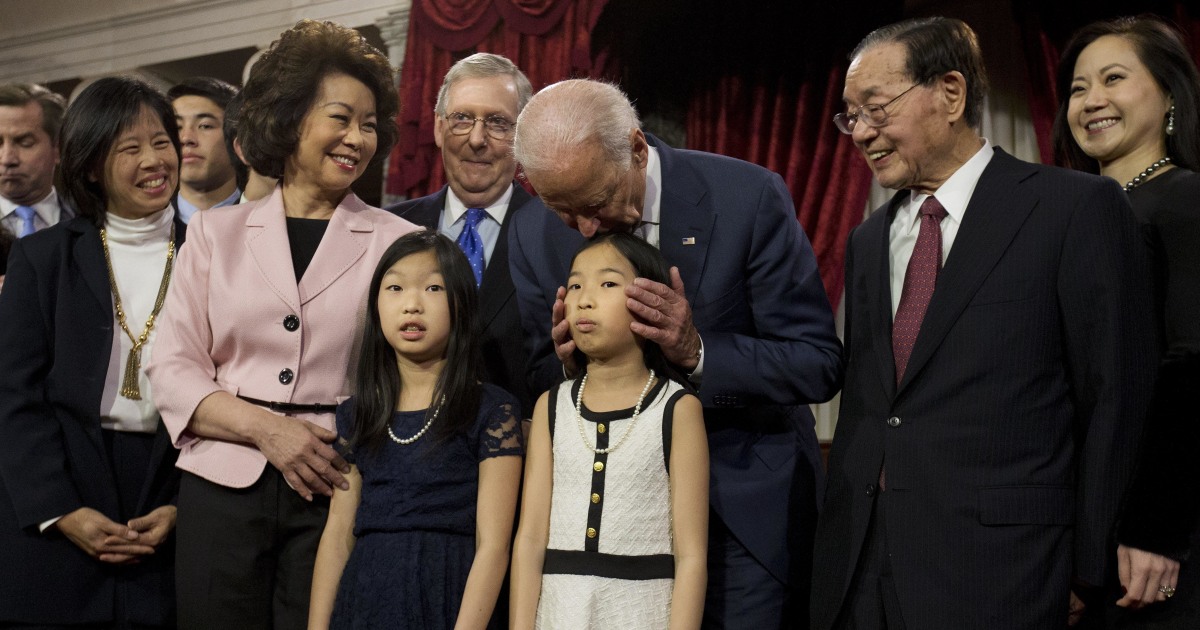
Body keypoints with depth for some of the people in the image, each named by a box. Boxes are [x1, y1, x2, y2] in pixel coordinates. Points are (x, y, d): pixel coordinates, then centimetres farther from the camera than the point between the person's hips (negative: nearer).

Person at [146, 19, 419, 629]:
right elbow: (173, 372, 5)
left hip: (336, 492, -1)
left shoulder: (399, 243, 6)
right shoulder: (216, 232, 10)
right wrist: (266, 427, -10)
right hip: (223, 488, 1)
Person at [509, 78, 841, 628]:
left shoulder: (749, 197, -15)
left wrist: (697, 352, -28)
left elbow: (820, 364, -13)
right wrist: (567, 364, -18)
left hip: (746, 504, -2)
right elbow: (532, 390, 6)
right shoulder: (531, 235, -3)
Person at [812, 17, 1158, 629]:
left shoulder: (1078, 208, -5)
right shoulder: (868, 241, 15)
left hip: (995, 578, -5)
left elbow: (1115, 402, -6)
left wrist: (1090, 574, -7)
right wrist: (836, 548, 9)